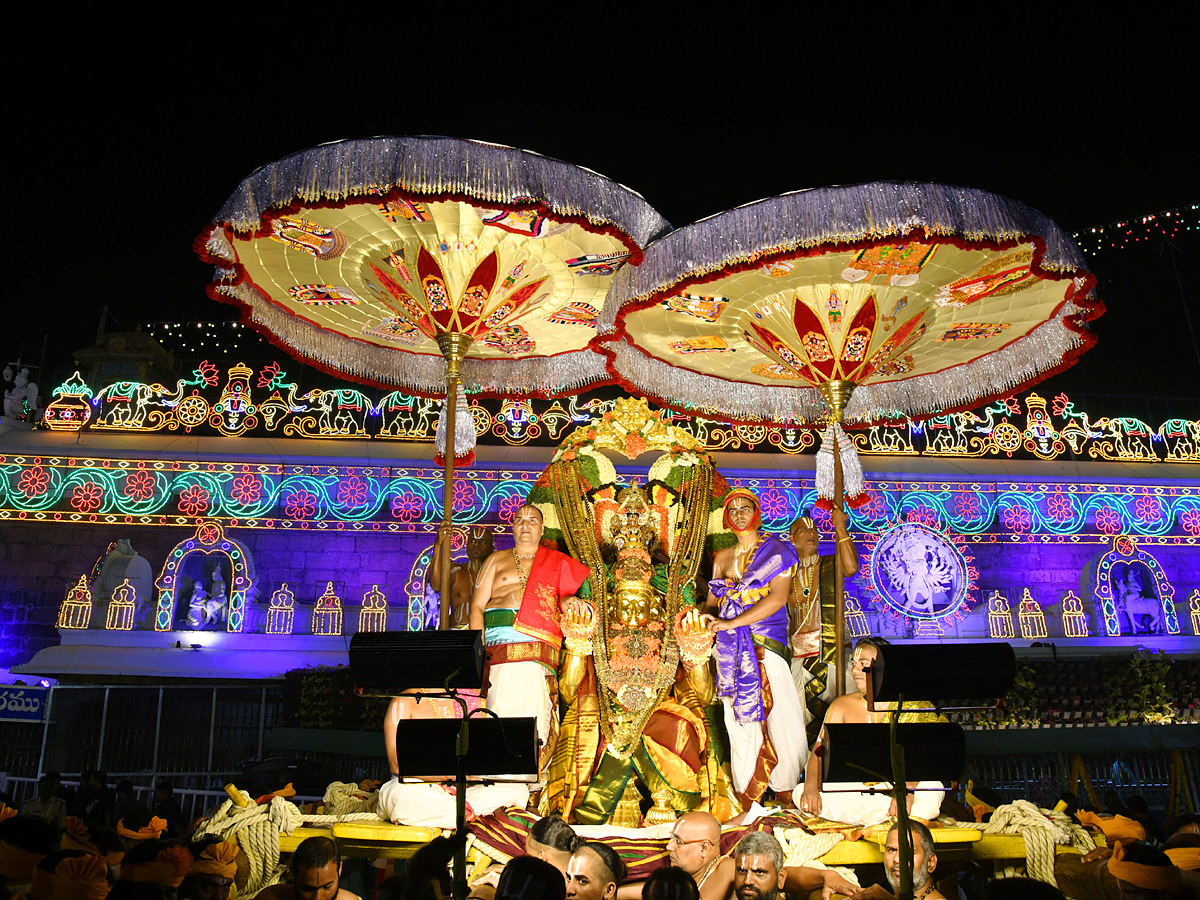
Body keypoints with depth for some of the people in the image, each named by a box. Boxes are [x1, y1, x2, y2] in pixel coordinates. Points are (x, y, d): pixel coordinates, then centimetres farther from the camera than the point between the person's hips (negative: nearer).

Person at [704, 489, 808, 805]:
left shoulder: (775, 550, 1)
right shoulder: (722, 557, 15)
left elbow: (778, 596, -12)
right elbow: (713, 599, 17)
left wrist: (731, 623, -16)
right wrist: (708, 616, -7)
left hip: (765, 646, -4)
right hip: (730, 648, 4)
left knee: (776, 717, -5)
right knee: (738, 719, 4)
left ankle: (786, 794, 8)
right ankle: (747, 799, 12)